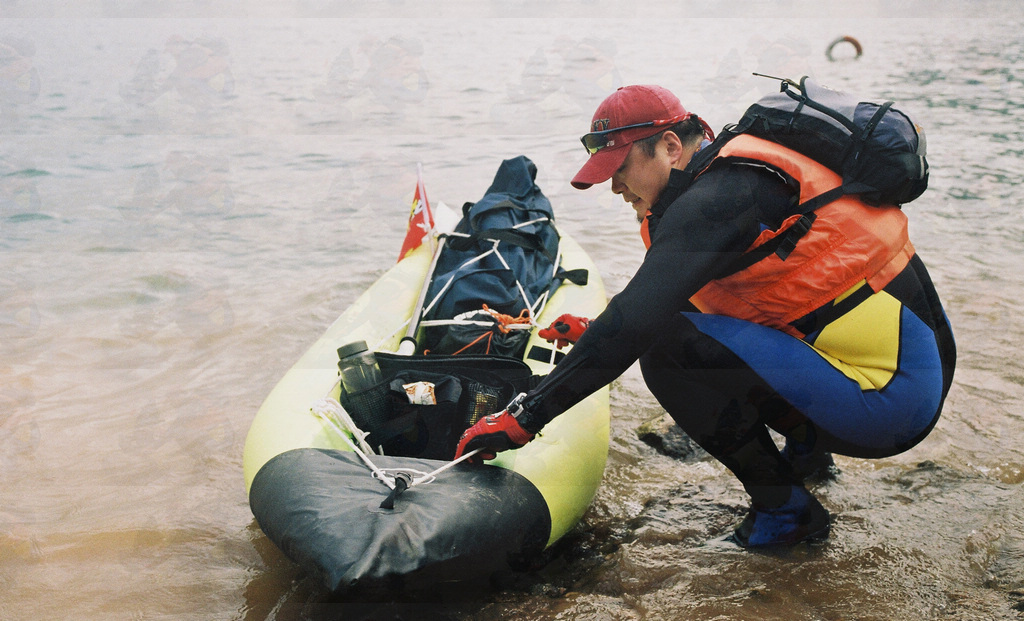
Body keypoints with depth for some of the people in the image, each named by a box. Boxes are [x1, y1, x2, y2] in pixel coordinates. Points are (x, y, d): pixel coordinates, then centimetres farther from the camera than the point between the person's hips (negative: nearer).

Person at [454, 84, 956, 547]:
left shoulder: (716, 199, -18)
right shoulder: (736, 174, 12)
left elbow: (637, 324, -25)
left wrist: (523, 417, -21)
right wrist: (599, 332, 22)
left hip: (890, 400, -10)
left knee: (669, 350, -18)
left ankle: (785, 510, -3)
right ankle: (807, 448, 21)